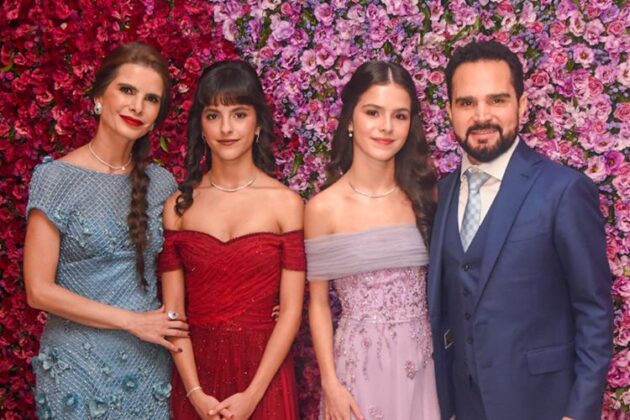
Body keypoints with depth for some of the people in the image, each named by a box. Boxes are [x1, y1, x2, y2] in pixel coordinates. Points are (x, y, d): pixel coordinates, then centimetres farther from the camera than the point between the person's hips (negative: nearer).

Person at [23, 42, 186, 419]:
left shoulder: (162, 184, 2)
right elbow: (39, 290, -12)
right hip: (78, 366, -4)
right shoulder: (57, 178, -10)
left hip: (151, 362, 4)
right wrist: (132, 321, -14)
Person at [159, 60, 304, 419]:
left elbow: (291, 310, -7)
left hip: (264, 371, -1)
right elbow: (173, 309, -2)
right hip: (196, 369, 1)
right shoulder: (178, 206, 0)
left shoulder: (286, 203, -5)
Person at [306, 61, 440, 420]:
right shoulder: (324, 208, -8)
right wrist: (330, 384, -7)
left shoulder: (424, 195, 0)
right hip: (359, 367, -2)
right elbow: (319, 303, -3)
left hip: (422, 365, 3)